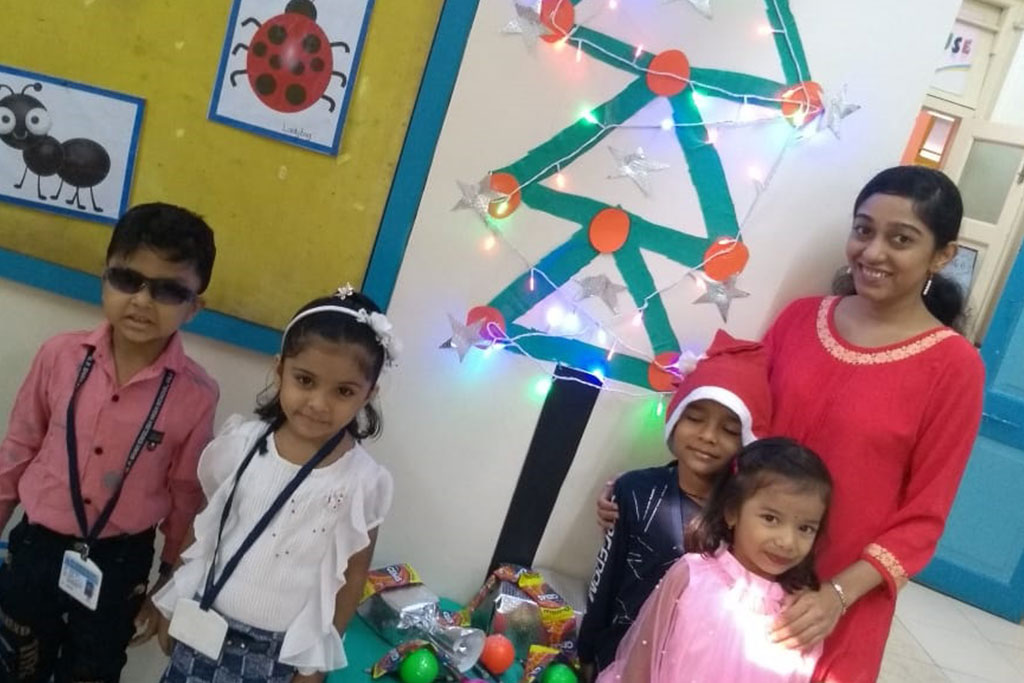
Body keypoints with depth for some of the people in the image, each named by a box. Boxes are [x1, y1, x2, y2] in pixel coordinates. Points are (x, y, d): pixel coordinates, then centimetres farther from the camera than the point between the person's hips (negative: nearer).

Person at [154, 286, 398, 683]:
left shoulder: (364, 482, -16)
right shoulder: (240, 443, -10)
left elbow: (354, 573, -4)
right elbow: (200, 529, 3)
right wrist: (173, 608, 8)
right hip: (203, 628, 2)